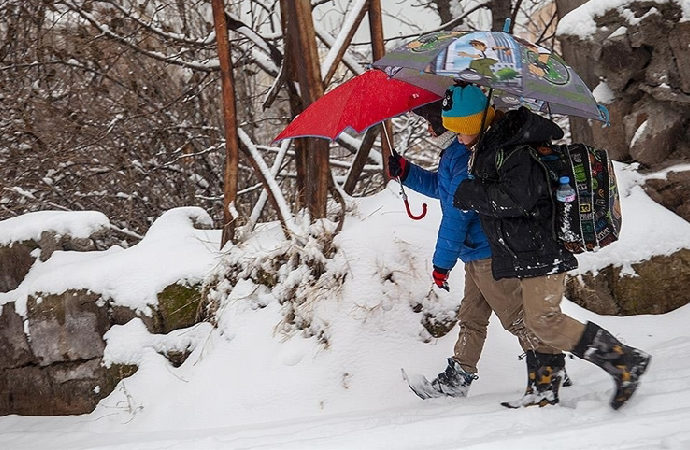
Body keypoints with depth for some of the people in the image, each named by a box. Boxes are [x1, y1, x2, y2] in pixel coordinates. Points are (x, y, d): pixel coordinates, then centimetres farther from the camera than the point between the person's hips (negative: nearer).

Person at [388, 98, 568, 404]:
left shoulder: (465, 157, -21)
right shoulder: (458, 152, 13)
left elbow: (457, 214, -20)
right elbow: (440, 186, 30)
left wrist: (442, 262, -14)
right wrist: (406, 172, 14)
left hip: (490, 252, -11)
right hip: (479, 253, 11)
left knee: (514, 315, -7)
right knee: (470, 317, 17)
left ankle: (549, 366, -2)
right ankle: (458, 377, 27)